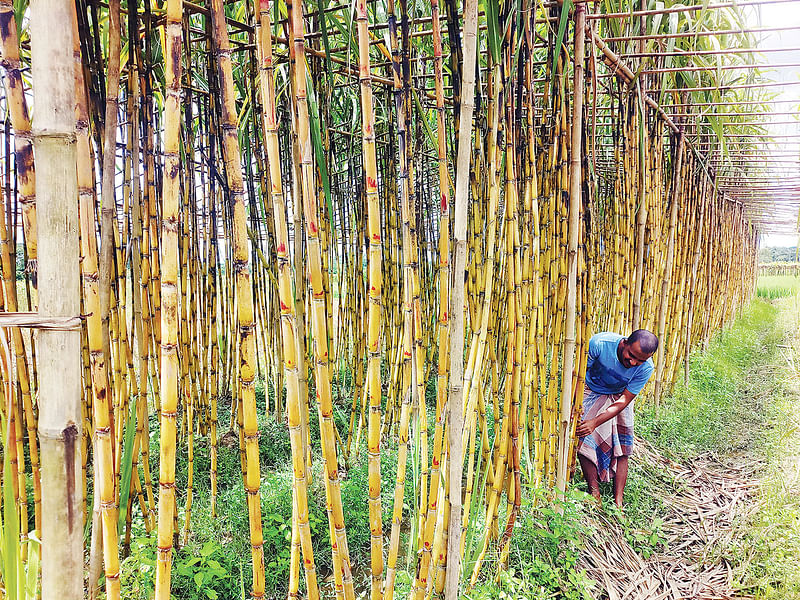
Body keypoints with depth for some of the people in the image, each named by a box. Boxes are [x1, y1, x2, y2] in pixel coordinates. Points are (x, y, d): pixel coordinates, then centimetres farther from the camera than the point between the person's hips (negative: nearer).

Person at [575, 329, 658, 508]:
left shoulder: (645, 368, -28)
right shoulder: (599, 343, -35)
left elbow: (624, 400, -23)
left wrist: (595, 423, -31)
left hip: (619, 396, 1)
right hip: (591, 392, -1)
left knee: (621, 447, -5)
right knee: (584, 441, -13)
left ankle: (618, 501, 2)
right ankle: (594, 492, 0)